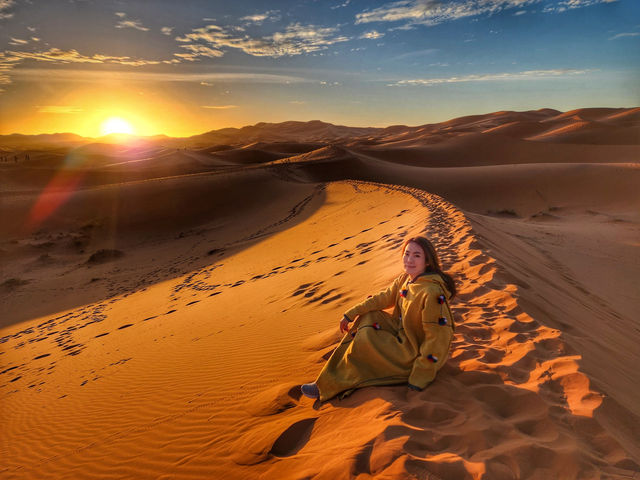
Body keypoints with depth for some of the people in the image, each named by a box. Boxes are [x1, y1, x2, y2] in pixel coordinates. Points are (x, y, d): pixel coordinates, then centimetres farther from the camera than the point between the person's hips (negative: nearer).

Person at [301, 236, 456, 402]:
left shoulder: (432, 293, -29)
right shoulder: (405, 278, -3)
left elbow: (437, 338, -28)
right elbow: (385, 297, 9)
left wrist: (418, 379, -26)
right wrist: (351, 314, 6)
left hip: (415, 353, -8)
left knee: (364, 340, -16)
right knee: (368, 317, 1)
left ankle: (328, 387, 1)